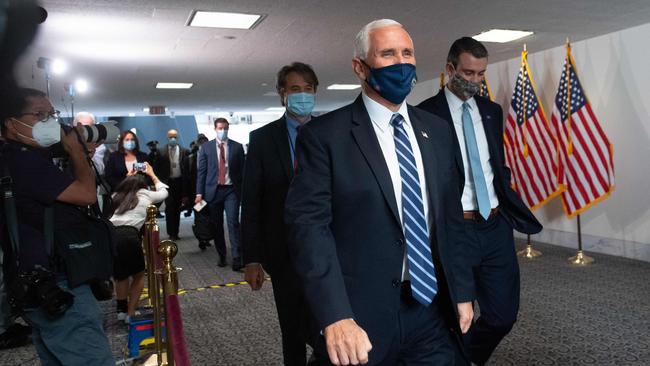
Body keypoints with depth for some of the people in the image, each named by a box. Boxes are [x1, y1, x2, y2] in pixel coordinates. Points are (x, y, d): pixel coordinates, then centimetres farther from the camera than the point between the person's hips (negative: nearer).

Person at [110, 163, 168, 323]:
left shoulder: (117, 196, 28)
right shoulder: (145, 194, 19)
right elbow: (163, 192, 39)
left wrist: (128, 178, 53)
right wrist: (152, 175, 49)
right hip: (128, 236, -4)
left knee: (120, 275, 27)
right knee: (138, 275, 18)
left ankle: (121, 310, 23)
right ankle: (130, 313, 13)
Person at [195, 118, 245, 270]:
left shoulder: (237, 147, 5)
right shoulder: (206, 147, 6)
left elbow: (242, 170, 5)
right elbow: (201, 171, 4)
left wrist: (244, 191, 2)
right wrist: (199, 193, -2)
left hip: (232, 190, -1)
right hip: (213, 190, 2)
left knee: (233, 223, -10)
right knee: (216, 225, 8)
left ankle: (236, 258, -9)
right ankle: (221, 256, 21)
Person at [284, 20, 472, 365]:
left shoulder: (437, 130, 8)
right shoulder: (324, 135, -9)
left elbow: (451, 215, 12)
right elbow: (309, 223, -17)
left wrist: (460, 289, 12)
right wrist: (336, 317, -25)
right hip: (362, 318, -4)